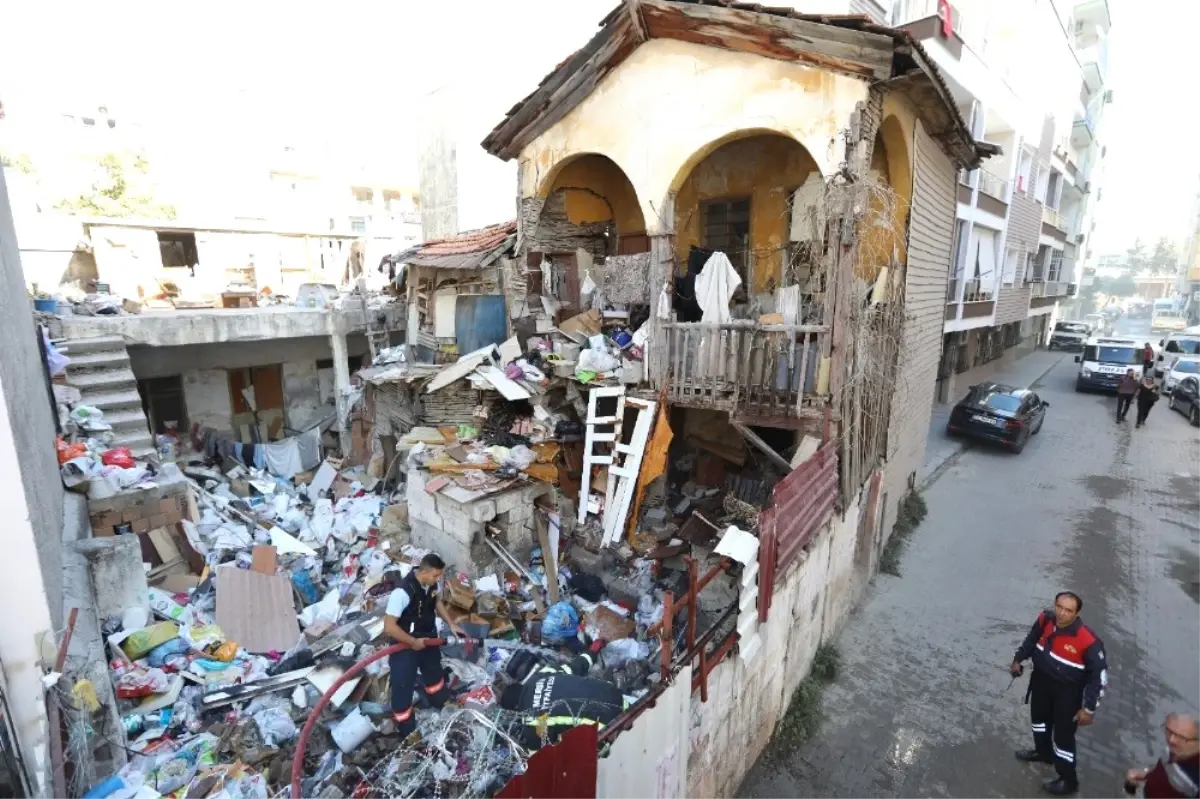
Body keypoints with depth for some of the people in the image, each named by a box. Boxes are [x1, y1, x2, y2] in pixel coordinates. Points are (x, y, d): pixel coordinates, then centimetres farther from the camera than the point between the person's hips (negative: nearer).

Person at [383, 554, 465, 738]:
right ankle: (405, 728, 32)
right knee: (403, 684, 11)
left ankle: (440, 701, 57)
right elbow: (389, 626, -32)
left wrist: (451, 624, 2)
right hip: (406, 644, -7)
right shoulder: (403, 592, -37)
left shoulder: (431, 583, -14)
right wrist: (414, 642, -22)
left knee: (433, 669, 30)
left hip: (428, 636, 7)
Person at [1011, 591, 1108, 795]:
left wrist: (1089, 708, -17)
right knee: (1039, 717, 26)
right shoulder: (1045, 619, -18)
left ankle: (1068, 780, 28)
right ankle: (1043, 752, 52)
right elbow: (1032, 638, 4)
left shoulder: (1088, 641, -31)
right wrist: (1018, 659, 9)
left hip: (1067, 690, -5)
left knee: (1063, 734, 5)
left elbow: (1099, 675, -20)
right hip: (1041, 679, 6)